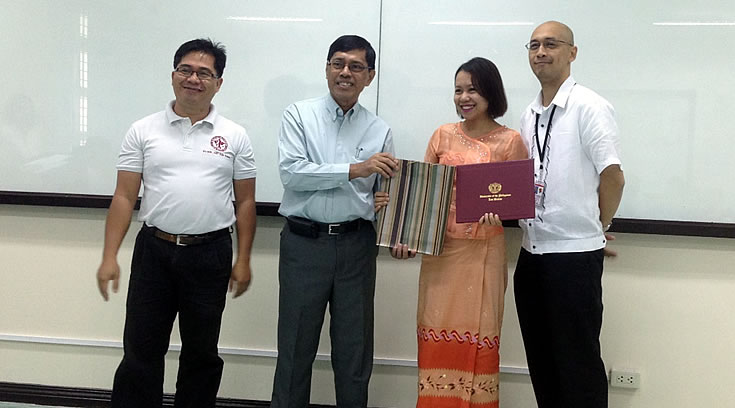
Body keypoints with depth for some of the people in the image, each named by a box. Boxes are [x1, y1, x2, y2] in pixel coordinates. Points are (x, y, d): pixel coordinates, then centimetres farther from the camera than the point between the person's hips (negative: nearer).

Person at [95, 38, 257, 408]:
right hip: (154, 251, 0)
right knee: (141, 350, 6)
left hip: (211, 253, 0)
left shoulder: (234, 137, 3)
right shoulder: (143, 131, 2)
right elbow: (124, 197, 1)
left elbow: (245, 202, 5)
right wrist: (109, 257, -6)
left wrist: (243, 260, 0)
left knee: (201, 352, 12)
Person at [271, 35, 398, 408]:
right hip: (304, 242, -2)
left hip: (357, 245, 2)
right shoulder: (299, 115, 2)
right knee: (296, 345, 7)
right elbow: (291, 171, -12)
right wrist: (354, 170, -19)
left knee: (354, 346, 10)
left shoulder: (379, 130, 9)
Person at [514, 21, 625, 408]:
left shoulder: (589, 107, -10)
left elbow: (612, 177, -12)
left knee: (578, 361, 2)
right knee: (540, 358, 14)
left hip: (574, 253, -7)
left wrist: (596, 228, -1)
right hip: (532, 251, 7)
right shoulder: (528, 115, 12)